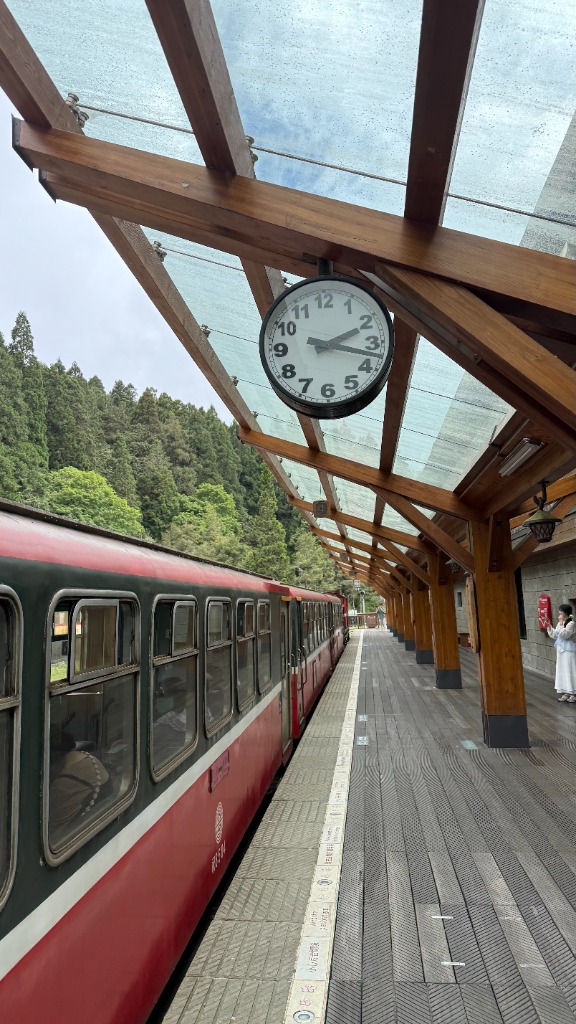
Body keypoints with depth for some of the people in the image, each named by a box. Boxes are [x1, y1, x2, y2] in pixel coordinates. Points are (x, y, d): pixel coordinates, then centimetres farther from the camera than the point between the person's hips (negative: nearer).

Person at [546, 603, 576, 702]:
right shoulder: (560, 623, 11)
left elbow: (565, 635, -23)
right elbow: (555, 635, 12)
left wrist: (561, 624, -24)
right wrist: (549, 627, 0)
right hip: (561, 649, 8)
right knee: (562, 670, 10)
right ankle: (566, 692, 19)